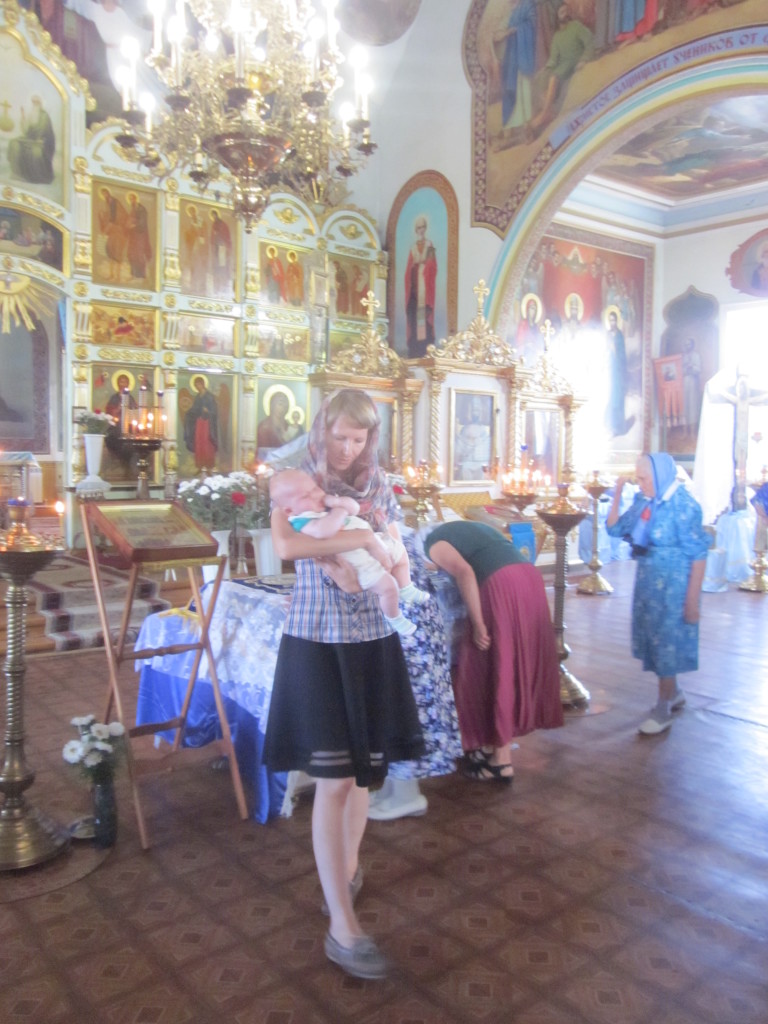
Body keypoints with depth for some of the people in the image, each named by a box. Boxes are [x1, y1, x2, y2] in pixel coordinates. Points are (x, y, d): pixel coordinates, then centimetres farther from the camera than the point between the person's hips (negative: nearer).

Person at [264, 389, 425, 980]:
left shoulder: (381, 489, 8)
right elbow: (285, 545, -23)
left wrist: (383, 535, -11)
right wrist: (360, 539, -23)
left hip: (372, 640, 4)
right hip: (316, 641, -4)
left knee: (365, 768, 14)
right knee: (332, 778, -4)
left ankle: (348, 869, 39)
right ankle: (342, 928, 5)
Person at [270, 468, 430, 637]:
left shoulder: (327, 501, 6)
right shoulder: (303, 521, -21)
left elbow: (355, 508, 12)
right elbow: (323, 531, -43)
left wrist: (340, 502, -11)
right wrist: (340, 512, -25)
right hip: (358, 561, -9)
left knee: (401, 553, 25)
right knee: (388, 586, -17)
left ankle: (406, 591, 46)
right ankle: (394, 618, 13)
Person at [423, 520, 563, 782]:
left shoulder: (433, 543, 7)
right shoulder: (468, 528, 32)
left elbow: (464, 573, -11)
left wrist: (478, 625, -11)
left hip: (501, 586, -8)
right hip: (530, 577, 8)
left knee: (492, 670, 4)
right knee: (516, 666, 16)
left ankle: (501, 760, 11)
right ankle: (495, 744, 30)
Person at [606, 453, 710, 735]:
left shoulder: (683, 506, -18)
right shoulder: (644, 501, 0)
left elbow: (698, 555, -17)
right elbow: (614, 529, 10)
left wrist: (692, 600, -17)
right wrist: (617, 495, -3)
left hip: (673, 586, -7)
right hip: (647, 582, 7)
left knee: (666, 644, 2)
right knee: (653, 640, 16)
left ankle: (663, 709, 15)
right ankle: (673, 693, 37)